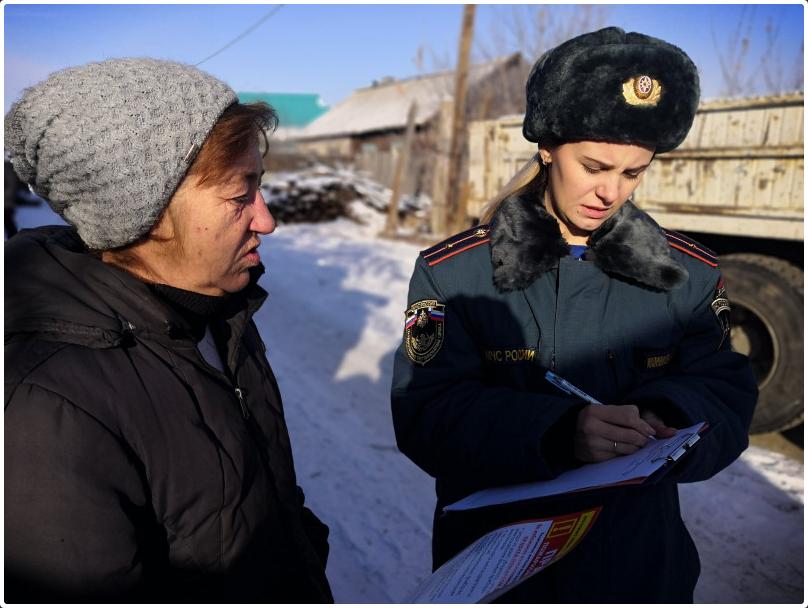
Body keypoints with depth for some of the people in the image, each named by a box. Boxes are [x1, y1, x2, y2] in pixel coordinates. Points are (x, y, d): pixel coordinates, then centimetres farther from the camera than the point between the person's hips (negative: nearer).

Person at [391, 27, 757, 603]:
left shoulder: (692, 274, -3)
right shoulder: (452, 272, -13)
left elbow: (726, 397, -2)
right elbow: (424, 415, -19)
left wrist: (670, 417, -26)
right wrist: (557, 431, -35)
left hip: (639, 562, 3)